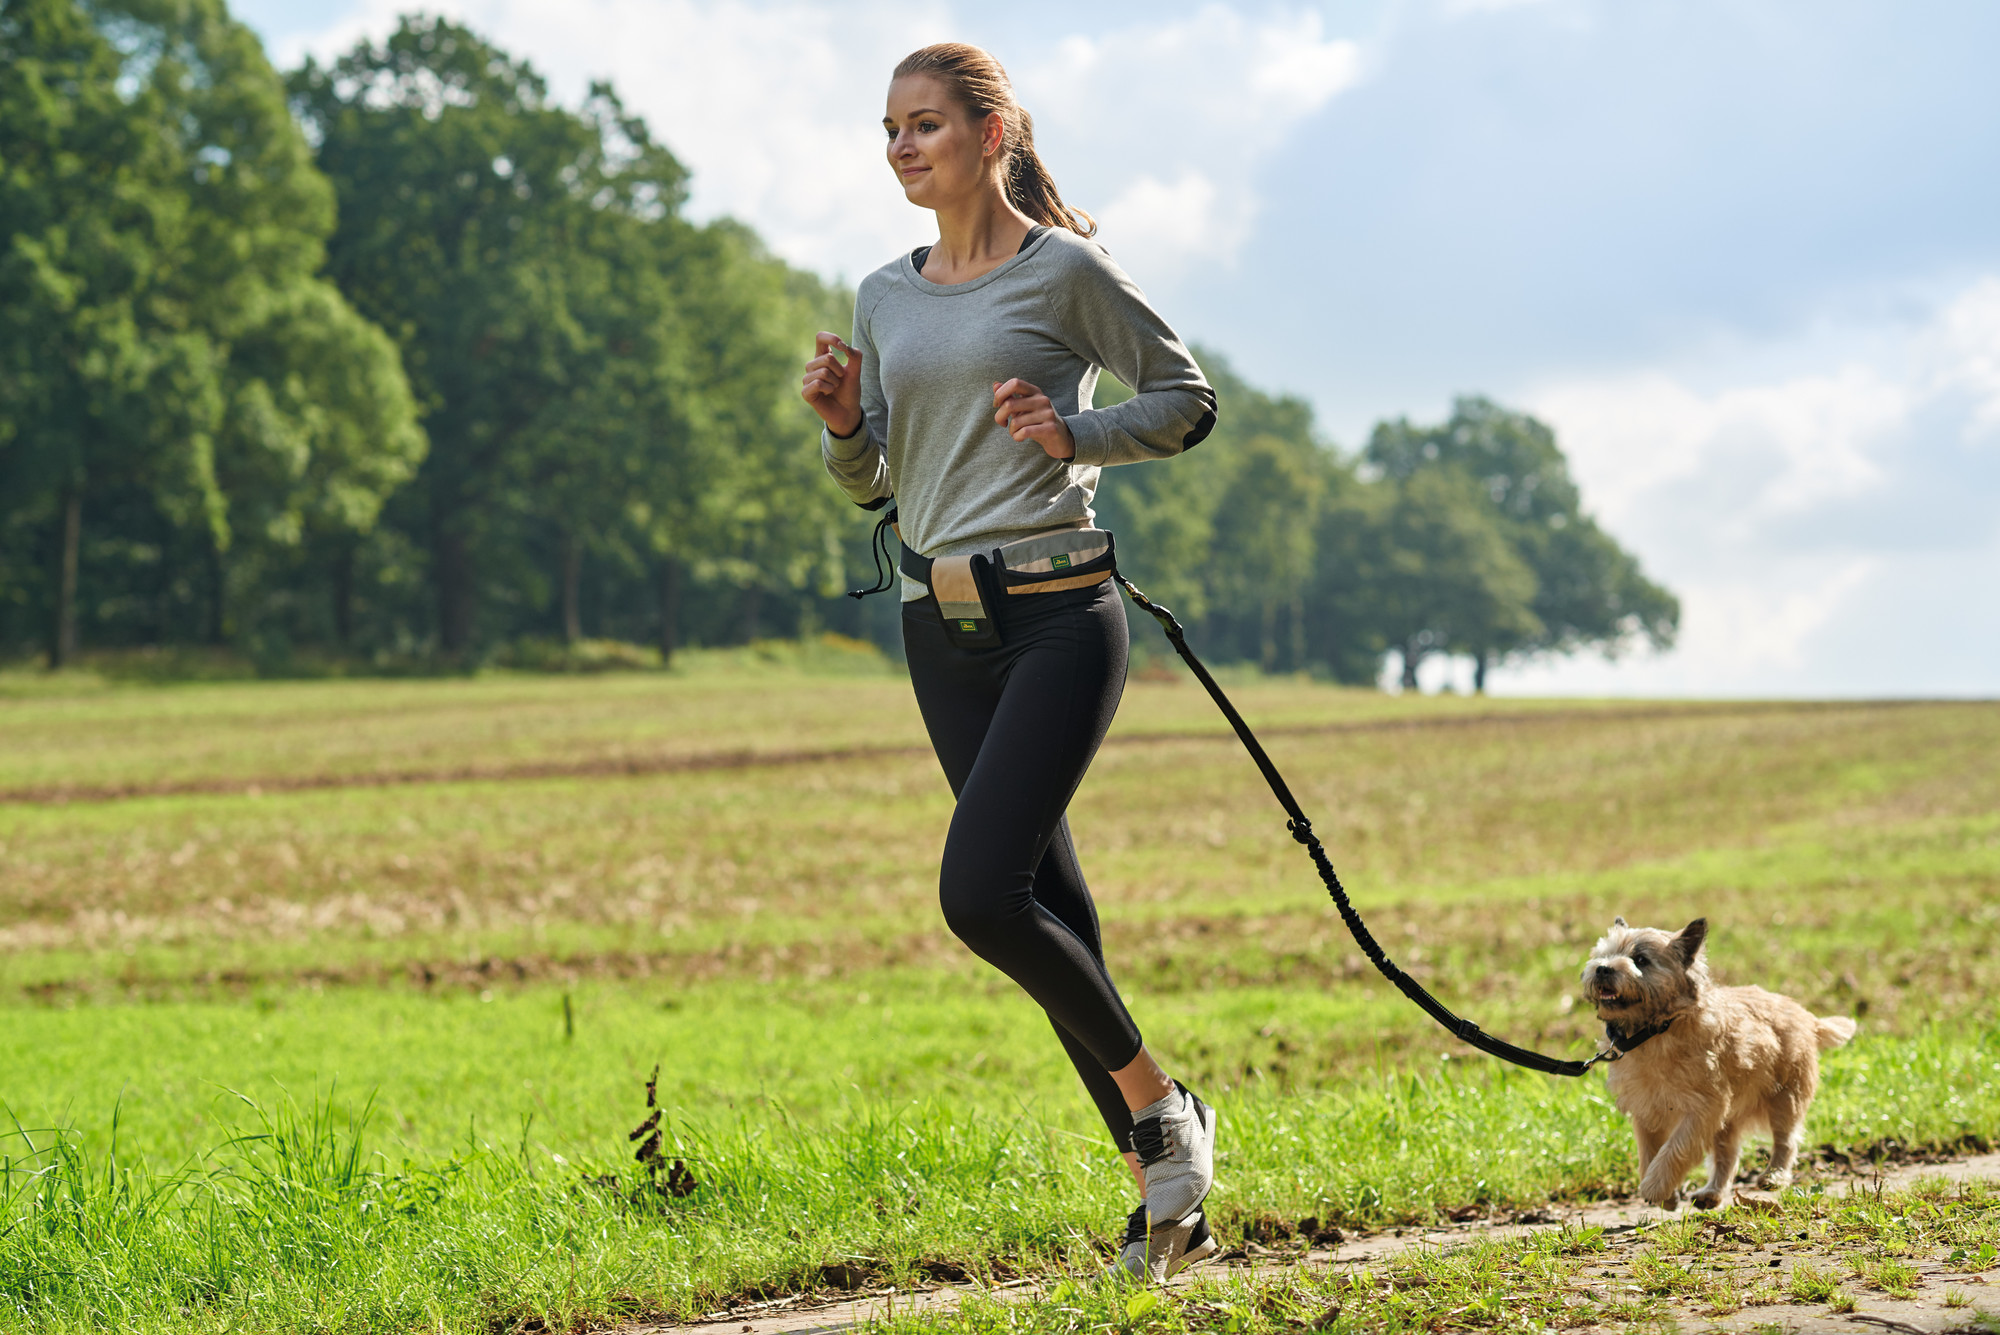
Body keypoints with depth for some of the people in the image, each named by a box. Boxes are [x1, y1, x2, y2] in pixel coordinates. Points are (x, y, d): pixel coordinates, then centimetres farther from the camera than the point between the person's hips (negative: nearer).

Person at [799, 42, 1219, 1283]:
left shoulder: (1065, 270, -3)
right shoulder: (885, 297, 13)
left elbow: (1188, 399, 3)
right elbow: (871, 485, 20)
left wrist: (1076, 432, -12)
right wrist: (843, 423, -1)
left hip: (1060, 610, -6)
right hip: (943, 627, 6)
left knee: (979, 893, -18)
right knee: (1050, 914, 7)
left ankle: (1161, 1101, 3)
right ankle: (1166, 1184, 17)